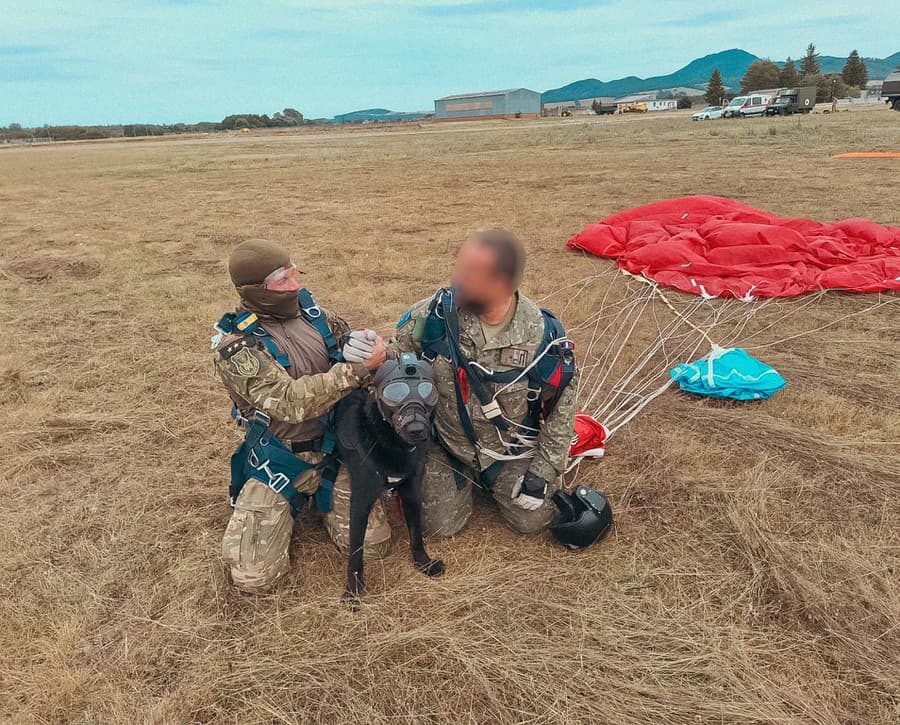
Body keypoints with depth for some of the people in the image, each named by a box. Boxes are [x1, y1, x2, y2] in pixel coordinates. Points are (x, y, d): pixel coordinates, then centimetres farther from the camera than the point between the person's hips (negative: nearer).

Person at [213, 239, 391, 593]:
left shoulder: (308, 309, -2)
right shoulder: (237, 348, -19)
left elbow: (342, 336, 10)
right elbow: (290, 401, -30)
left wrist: (362, 344, -16)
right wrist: (357, 368, -33)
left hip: (335, 447, 4)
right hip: (280, 462, -3)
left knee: (374, 545, -3)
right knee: (252, 576, -7)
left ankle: (319, 498, 25)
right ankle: (293, 501, 21)